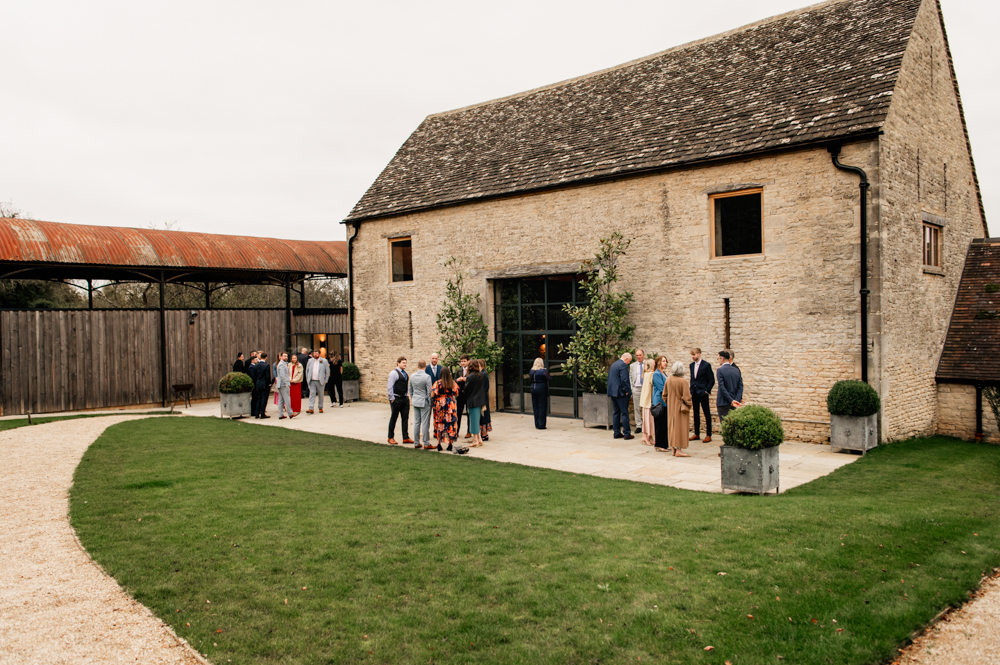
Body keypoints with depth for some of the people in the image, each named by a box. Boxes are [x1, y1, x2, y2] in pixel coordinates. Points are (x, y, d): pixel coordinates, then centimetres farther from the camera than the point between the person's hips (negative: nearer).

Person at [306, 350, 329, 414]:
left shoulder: (324, 361, 1)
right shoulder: (310, 361, 9)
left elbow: (327, 371, 2)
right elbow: (307, 370, 14)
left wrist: (325, 381, -3)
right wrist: (308, 379, 6)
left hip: (320, 381, -1)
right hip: (312, 381, 2)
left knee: (320, 395, 7)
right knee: (312, 394, -6)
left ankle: (320, 408, 18)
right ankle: (311, 408, -10)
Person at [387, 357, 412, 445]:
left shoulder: (405, 373, 13)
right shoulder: (394, 373, -11)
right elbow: (389, 387, -14)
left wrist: (407, 395, 12)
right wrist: (392, 399, -14)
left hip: (405, 398, 7)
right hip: (396, 399, -7)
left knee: (405, 418, 6)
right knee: (393, 418, 4)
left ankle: (406, 438, 11)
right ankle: (391, 437, 14)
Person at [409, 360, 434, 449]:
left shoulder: (412, 376, 3)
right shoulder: (427, 377, -15)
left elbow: (410, 390, 13)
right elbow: (429, 391, -14)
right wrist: (430, 402, -3)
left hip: (415, 402, 6)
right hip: (424, 402, -6)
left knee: (416, 423, 12)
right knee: (425, 423, -1)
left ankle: (416, 443, 18)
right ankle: (426, 444, 4)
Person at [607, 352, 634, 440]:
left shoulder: (613, 364, 16)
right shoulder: (623, 365, -13)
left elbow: (609, 378, 19)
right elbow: (624, 379, -21)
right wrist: (627, 391, -12)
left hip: (613, 392, 9)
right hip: (620, 393, -9)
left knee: (616, 412, 12)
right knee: (624, 413, -4)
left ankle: (617, 433, 15)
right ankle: (626, 434, -1)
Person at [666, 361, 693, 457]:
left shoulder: (668, 380, -1)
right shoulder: (683, 381, -19)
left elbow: (664, 394, 8)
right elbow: (686, 396, -17)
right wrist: (688, 406, -3)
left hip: (671, 408, 6)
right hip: (680, 408, -6)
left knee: (673, 426, 12)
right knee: (680, 427, -1)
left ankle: (674, 449, 17)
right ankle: (678, 450, -2)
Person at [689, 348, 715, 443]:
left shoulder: (706, 365, -9)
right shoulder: (691, 365, 10)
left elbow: (712, 380, -7)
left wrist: (706, 391, -12)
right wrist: (691, 392, 9)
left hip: (702, 393, -6)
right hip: (694, 393, 6)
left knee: (707, 414, 0)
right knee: (696, 414, 11)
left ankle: (708, 435, 5)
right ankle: (697, 434, 19)